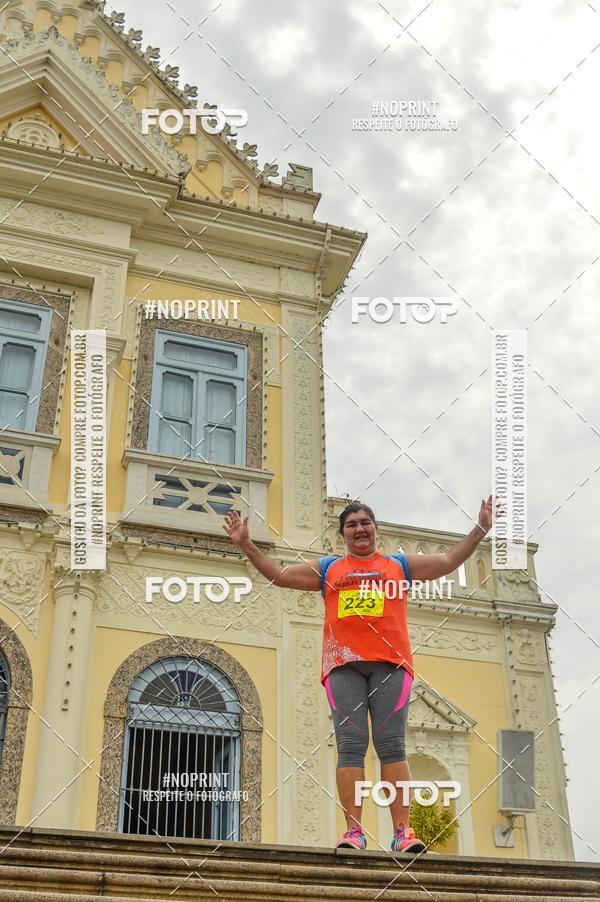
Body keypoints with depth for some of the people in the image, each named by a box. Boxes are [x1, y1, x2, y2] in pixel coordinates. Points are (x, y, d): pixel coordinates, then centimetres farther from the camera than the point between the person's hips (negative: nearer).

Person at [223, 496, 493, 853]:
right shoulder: (328, 568, 23)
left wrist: (480, 531, 11)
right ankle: (353, 831, -12)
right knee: (351, 746, -10)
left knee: (392, 745, -10)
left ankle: (403, 831, -12)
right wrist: (246, 544, 13)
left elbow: (447, 561, 18)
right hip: (344, 665, 1)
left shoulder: (399, 565, 22)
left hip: (390, 663, 0)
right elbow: (280, 574, 20)